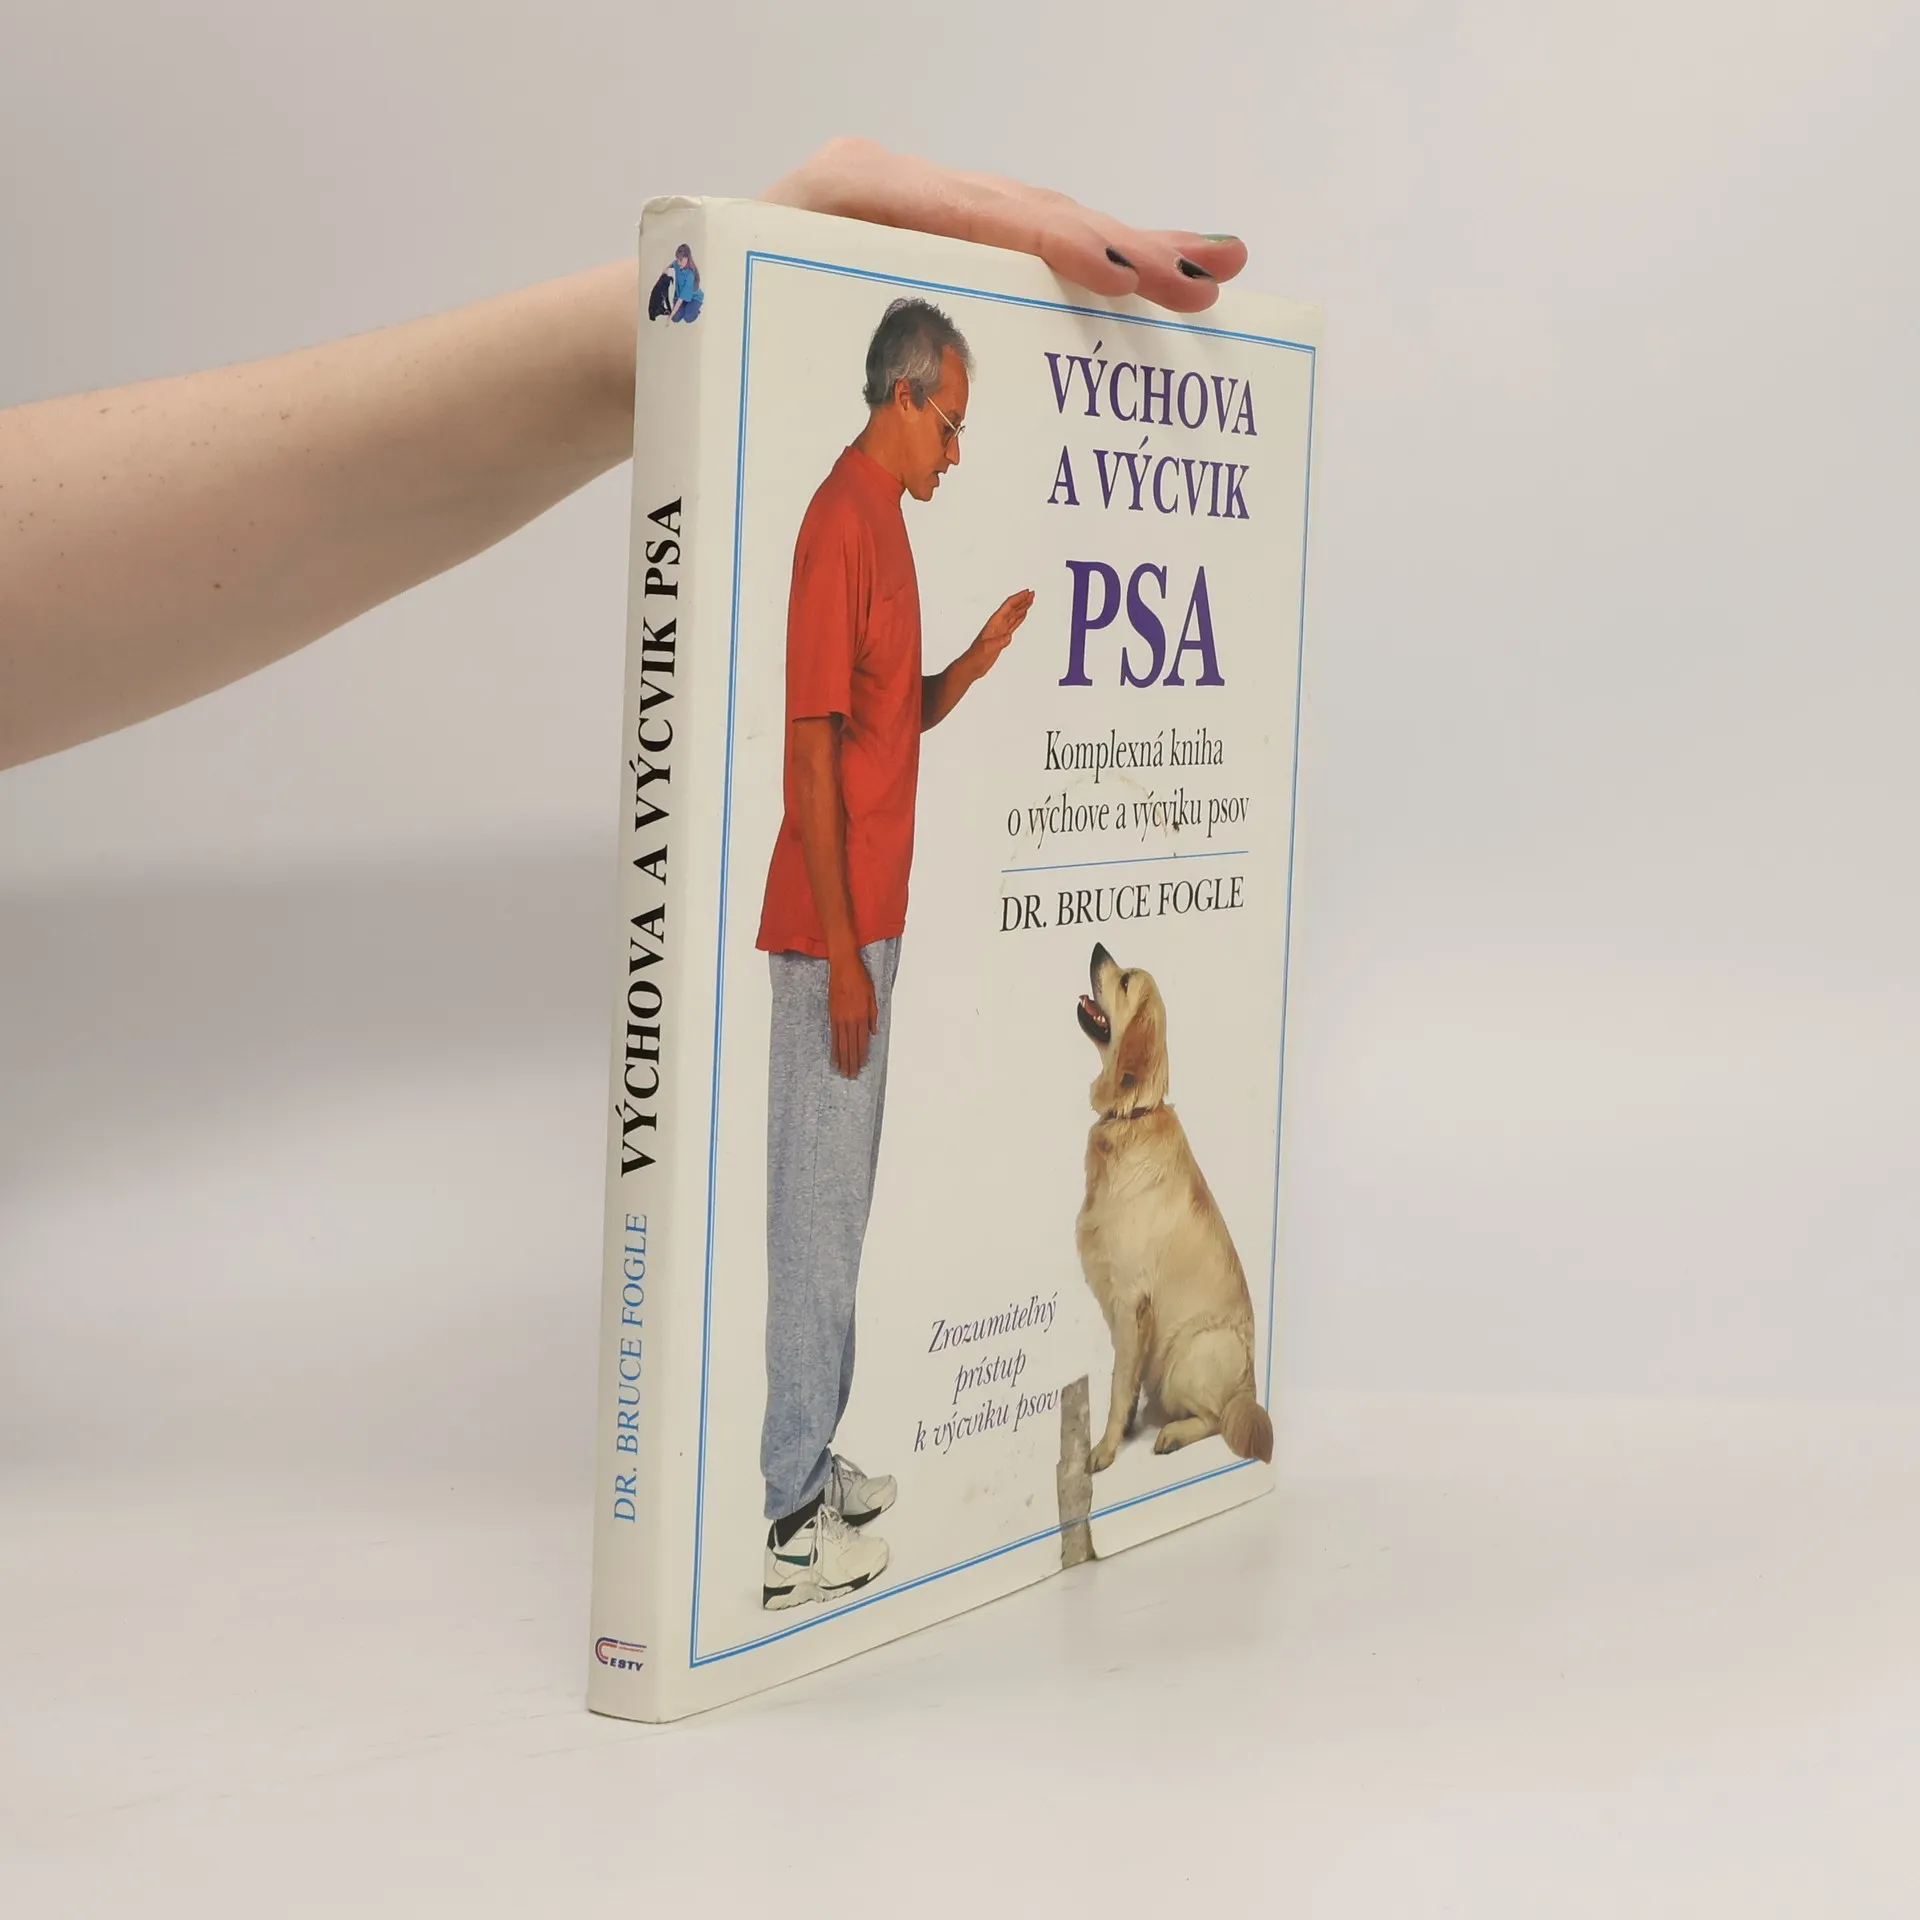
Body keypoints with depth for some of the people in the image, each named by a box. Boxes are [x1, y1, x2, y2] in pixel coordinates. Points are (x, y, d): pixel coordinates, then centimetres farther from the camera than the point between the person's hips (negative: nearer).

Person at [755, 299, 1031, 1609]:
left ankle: (813, 1462, 25)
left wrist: (974, 664, 4)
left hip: (871, 921, 10)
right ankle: (784, 1512, 1)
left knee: (843, 1195, 15)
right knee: (815, 1199, -5)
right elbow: (811, 747, -20)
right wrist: (842, 952, -21)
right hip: (830, 929, -10)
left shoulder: (888, 520, 15)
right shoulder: (841, 522, -16)